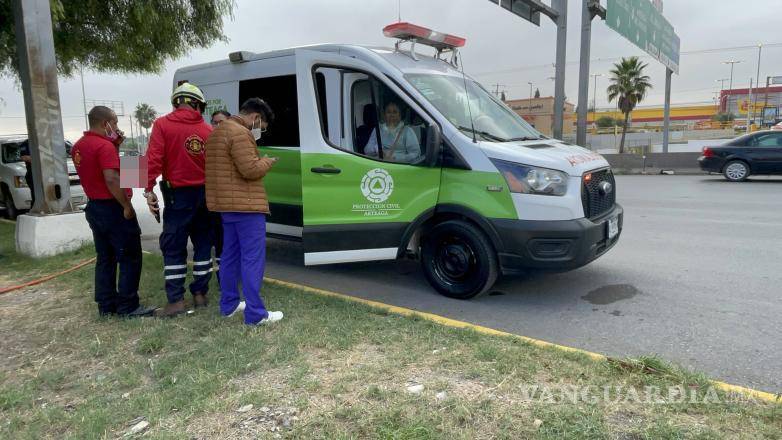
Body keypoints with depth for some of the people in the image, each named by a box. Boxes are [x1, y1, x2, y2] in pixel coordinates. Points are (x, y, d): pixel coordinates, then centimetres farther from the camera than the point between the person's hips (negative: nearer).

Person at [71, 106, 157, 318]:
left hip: (94, 207, 9)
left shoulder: (79, 146, 11)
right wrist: (127, 206, -19)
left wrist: (115, 147, 9)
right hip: (113, 208, -9)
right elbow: (112, 179, -27)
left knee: (105, 259, 15)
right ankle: (128, 306, 1)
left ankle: (106, 305, 20)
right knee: (130, 258, -2)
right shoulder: (104, 146, -18)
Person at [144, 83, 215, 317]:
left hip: (179, 195, -3)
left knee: (173, 248, 4)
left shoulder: (162, 124, -6)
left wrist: (149, 190, -9)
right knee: (203, 244, 13)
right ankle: (200, 294, 19)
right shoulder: (207, 130, 1)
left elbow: (154, 159, -13)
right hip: (205, 194, 3)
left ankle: (176, 300, 3)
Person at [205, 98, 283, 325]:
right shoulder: (240, 133, -15)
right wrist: (268, 161, -3)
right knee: (253, 258, -7)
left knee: (230, 255, 17)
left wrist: (261, 161, 13)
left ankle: (228, 304, 26)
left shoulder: (219, 131, 19)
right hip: (245, 204, -10)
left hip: (227, 204, 10)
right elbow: (251, 170, -21)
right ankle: (255, 313, -4)